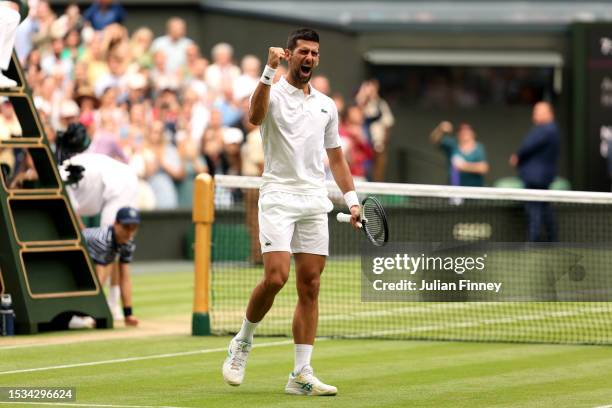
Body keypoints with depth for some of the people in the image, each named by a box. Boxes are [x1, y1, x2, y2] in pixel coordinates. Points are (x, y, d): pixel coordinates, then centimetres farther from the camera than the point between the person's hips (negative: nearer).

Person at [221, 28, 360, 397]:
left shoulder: (326, 105, 17)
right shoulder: (273, 93, 0)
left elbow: (336, 157, 22)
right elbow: (255, 117, -23)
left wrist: (352, 199, 12)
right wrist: (270, 71, -31)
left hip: (315, 202, 5)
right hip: (279, 197, -5)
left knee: (310, 287, 0)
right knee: (275, 277, -18)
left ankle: (302, 374, 0)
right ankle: (243, 341, 7)